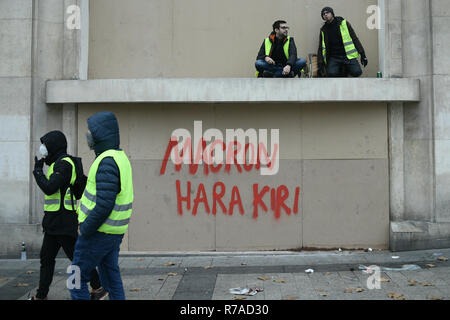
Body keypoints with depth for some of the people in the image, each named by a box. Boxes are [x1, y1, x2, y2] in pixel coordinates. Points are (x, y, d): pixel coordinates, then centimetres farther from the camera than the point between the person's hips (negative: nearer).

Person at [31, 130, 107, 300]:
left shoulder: (64, 163, -15)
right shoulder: (59, 163, 17)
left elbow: (49, 188, -24)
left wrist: (38, 170, -10)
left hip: (63, 222, -10)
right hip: (54, 223, 10)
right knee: (46, 257, 13)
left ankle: (98, 288, 5)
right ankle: (41, 295, 21)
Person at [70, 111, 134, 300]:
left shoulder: (107, 161, -20)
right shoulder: (120, 157, 11)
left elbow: (104, 205, -26)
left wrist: (85, 229, -15)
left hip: (99, 233, -9)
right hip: (115, 233, 9)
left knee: (77, 278, 3)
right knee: (111, 278, 15)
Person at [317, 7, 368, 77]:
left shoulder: (343, 23, 3)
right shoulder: (323, 30, 9)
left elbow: (354, 38, 3)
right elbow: (321, 48, 13)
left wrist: (362, 54, -2)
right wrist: (320, 63, 1)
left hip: (348, 55, -1)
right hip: (334, 57, 1)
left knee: (356, 72, -25)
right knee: (331, 73, -29)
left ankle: (346, 69, 9)